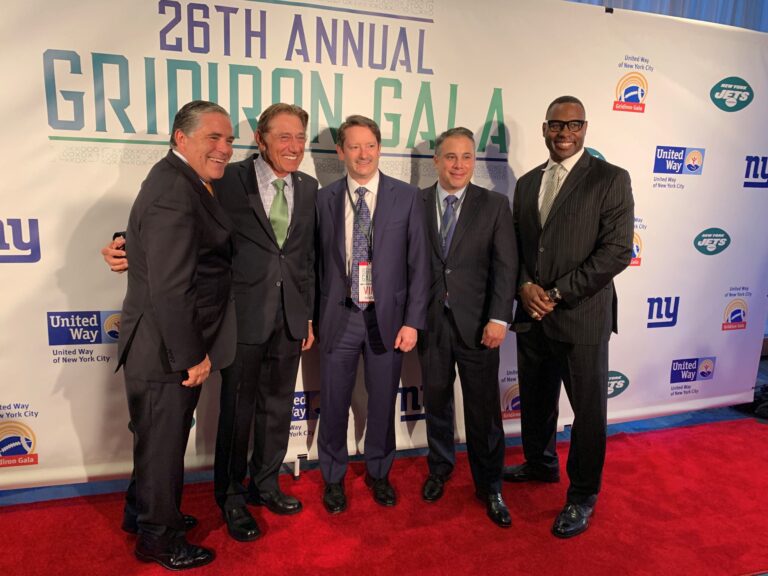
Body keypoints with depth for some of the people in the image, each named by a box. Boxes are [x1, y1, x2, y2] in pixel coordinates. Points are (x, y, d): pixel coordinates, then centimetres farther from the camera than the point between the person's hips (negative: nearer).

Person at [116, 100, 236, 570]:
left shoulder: (181, 181, 10)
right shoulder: (174, 192, -24)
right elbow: (170, 289, -27)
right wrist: (190, 356, -21)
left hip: (172, 346, 10)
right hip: (167, 351, -10)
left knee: (158, 438, 26)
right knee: (164, 442, 10)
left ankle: (144, 511, 48)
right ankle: (159, 538, 32)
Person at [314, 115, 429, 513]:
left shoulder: (406, 197, -1)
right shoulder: (324, 199, 2)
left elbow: (418, 263, -2)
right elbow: (318, 262, 3)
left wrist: (413, 320, -6)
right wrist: (313, 317, 2)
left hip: (387, 316, 0)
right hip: (338, 316, 1)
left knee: (383, 401, 13)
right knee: (334, 402, 10)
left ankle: (378, 472, 37)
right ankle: (333, 477, 33)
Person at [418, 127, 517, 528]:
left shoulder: (495, 205, 0)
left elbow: (505, 266, -5)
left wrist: (499, 318, -13)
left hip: (477, 322, -1)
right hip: (430, 322, 2)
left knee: (484, 409, 7)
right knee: (436, 401, 16)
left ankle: (490, 487, 27)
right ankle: (439, 470, 39)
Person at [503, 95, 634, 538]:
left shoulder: (611, 179, -6)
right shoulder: (527, 183, 12)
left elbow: (618, 250, -13)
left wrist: (558, 293, -15)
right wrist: (525, 286, -6)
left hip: (583, 315, -5)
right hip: (532, 315, 5)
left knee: (589, 407, 7)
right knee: (535, 400, 19)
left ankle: (583, 495, 27)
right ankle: (541, 464, 43)